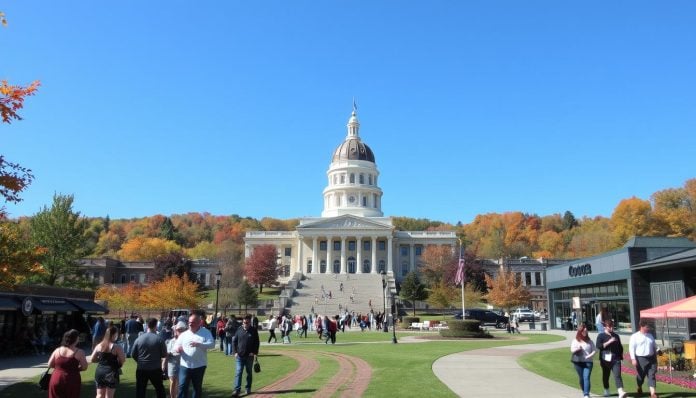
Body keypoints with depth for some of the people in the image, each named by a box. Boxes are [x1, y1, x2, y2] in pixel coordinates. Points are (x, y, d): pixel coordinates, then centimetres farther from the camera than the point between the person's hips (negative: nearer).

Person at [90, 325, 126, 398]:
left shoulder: (99, 346, 3)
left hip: (100, 371, 5)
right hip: (111, 373, -4)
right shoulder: (117, 347, -12)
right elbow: (123, 360, -12)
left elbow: (92, 359, 7)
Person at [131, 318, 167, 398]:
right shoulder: (159, 339, -9)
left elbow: (133, 355, 1)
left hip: (141, 369, 1)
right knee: (160, 389, 15)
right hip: (155, 369, -1)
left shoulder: (139, 339, -4)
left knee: (140, 391, 9)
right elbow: (164, 355, -5)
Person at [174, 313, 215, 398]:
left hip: (199, 366, -1)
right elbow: (176, 345, 7)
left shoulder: (206, 332, -2)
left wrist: (198, 344, -27)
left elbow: (212, 344, -13)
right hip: (185, 365, 1)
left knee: (197, 388, 11)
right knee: (182, 387, -5)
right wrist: (177, 348, -18)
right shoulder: (184, 334, 6)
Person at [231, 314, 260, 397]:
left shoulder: (254, 331, -2)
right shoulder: (239, 330, 1)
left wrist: (255, 353, -9)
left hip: (249, 356, 0)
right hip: (239, 356, 0)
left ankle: (248, 388, 24)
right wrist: (235, 352, -3)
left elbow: (256, 343, 0)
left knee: (249, 373, 11)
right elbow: (234, 341, 6)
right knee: (238, 372, -6)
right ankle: (237, 390, -5)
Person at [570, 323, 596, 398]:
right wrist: (577, 349, -23)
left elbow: (595, 350, 6)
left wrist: (590, 355, -11)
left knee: (586, 378, -12)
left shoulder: (589, 341, 6)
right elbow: (572, 350, -3)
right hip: (578, 362, 1)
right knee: (581, 378, 9)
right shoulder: (575, 340, 4)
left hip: (588, 362, -1)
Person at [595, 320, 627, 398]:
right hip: (605, 360, -1)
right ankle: (606, 391, 30)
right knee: (605, 376, 11)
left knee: (617, 375, -14)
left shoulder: (616, 336, 15)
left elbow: (620, 347, 24)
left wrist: (621, 356, 14)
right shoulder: (601, 336, 1)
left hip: (616, 359, 1)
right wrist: (609, 342, -18)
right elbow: (598, 346, -13)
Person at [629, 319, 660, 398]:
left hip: (651, 358, 4)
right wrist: (633, 359, -14)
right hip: (641, 358, -4)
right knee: (641, 375, 8)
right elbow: (631, 348, -7)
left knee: (651, 375, -4)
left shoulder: (650, 335, 13)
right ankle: (639, 388, 35)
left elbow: (654, 345, 24)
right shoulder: (635, 336, -4)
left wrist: (657, 351, 3)